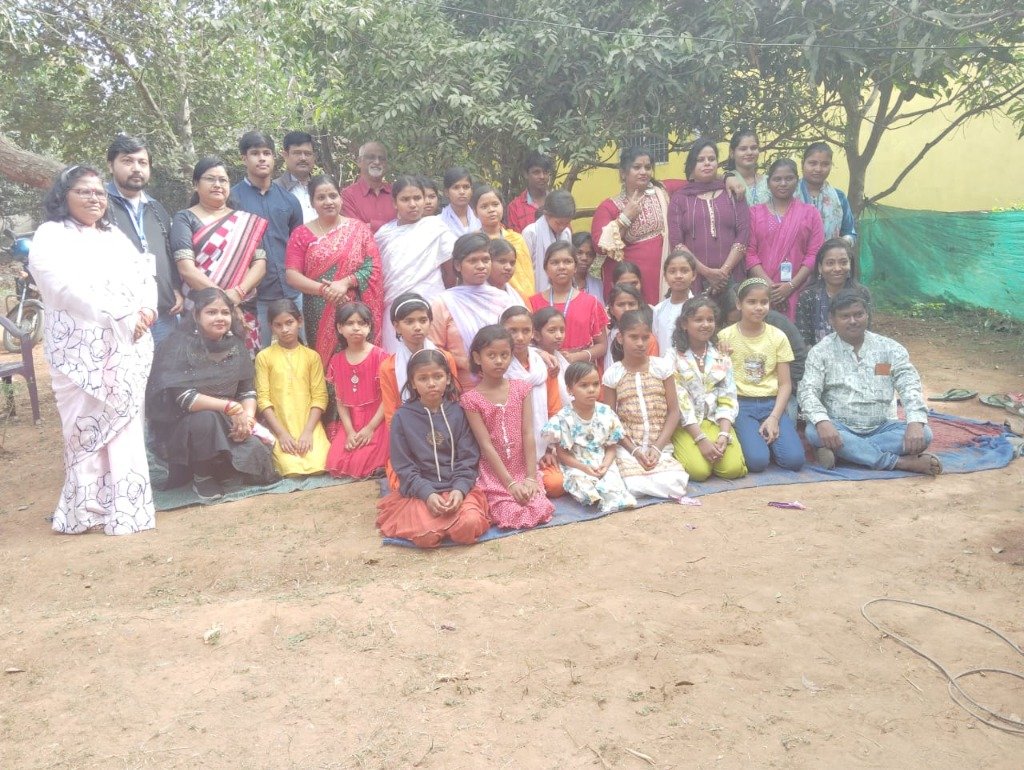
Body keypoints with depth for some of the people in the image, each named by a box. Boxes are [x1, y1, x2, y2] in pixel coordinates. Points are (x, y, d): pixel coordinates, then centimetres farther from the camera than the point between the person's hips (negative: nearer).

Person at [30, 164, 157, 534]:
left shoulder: (116, 236, 21)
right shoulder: (50, 235, 2)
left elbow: (144, 276, 14)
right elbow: (68, 288, -13)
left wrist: (146, 309, -8)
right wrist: (122, 315, -18)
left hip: (129, 343, 5)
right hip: (80, 344, -5)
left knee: (125, 422, 2)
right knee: (86, 426, -5)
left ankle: (127, 507, 5)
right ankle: (87, 509, 2)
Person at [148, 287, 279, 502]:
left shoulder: (235, 345, 1)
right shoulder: (179, 345, -15)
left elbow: (248, 390, 1)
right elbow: (182, 397, -25)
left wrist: (248, 417, -20)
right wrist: (230, 407, -30)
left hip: (227, 424, 4)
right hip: (183, 423, -4)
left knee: (256, 451, -21)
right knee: (206, 419, -37)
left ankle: (223, 468, 14)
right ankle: (202, 476, -10)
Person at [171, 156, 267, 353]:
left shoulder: (247, 222, 14)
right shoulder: (185, 219, 5)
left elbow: (260, 263, 4)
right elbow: (186, 269, -7)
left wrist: (237, 293, -13)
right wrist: (223, 298, -17)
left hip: (244, 311, 3)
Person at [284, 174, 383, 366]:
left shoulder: (359, 229, 6)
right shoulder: (301, 234, 6)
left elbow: (373, 268, 0)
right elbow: (291, 275, -1)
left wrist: (345, 282, -15)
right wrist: (323, 289, -15)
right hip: (318, 314, 1)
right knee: (322, 360, 1)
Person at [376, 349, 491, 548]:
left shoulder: (458, 412, 3)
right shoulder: (403, 417, -1)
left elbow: (468, 459, 1)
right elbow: (403, 466, -2)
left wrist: (460, 489, -16)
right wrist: (427, 493, -16)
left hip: (459, 487, 1)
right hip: (420, 490, -1)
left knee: (469, 526, -27)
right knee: (427, 535, -27)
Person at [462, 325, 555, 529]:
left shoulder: (521, 388, 2)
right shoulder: (471, 398, -8)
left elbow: (528, 435, -2)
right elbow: (486, 445, -12)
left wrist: (531, 477, -10)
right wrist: (510, 483, -17)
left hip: (524, 469, 3)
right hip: (494, 474, -3)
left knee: (541, 510, -16)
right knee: (511, 515, -21)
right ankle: (490, 504, 9)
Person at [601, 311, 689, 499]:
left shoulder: (662, 366, 2)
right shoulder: (612, 374, 0)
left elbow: (673, 411, 2)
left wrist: (657, 447, -8)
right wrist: (634, 450, -11)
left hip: (660, 446, 2)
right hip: (627, 447, -2)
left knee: (675, 484, -24)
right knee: (633, 486, -29)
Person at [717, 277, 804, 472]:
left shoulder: (778, 337, 6)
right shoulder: (725, 336, 0)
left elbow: (785, 383, 4)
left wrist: (774, 418, -9)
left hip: (771, 404, 2)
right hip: (740, 405, -2)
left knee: (794, 459, -20)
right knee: (757, 461, -26)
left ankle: (766, 437, 9)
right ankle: (747, 437, 6)